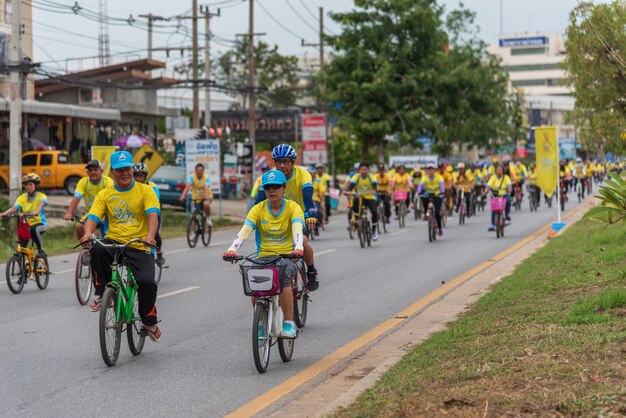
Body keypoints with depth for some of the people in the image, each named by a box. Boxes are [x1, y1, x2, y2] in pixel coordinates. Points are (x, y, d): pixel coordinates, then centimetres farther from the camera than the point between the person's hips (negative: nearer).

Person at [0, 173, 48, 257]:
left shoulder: (41, 196, -5)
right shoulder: (22, 197, 3)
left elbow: (41, 204, -27)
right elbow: (14, 207, -12)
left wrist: (36, 212, -50)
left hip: (40, 223, -3)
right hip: (26, 225, 3)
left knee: (35, 230, -37)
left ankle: (41, 250, -18)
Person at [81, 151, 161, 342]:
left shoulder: (145, 190, 4)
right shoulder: (105, 195, 9)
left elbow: (153, 215, -10)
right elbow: (93, 217, -2)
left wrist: (150, 236, -31)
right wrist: (88, 233, -26)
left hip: (139, 247, -1)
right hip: (113, 242, 1)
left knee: (146, 281, -24)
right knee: (97, 250, -35)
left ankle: (149, 321, 5)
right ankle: (101, 294, -12)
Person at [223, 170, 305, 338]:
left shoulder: (293, 207, -4)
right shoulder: (258, 209, 1)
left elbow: (298, 228, -23)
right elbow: (245, 230, -14)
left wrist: (298, 248, -45)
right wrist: (232, 249, -33)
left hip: (288, 256, -2)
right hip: (265, 256, 2)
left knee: (283, 277, -35)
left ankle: (289, 324, -24)